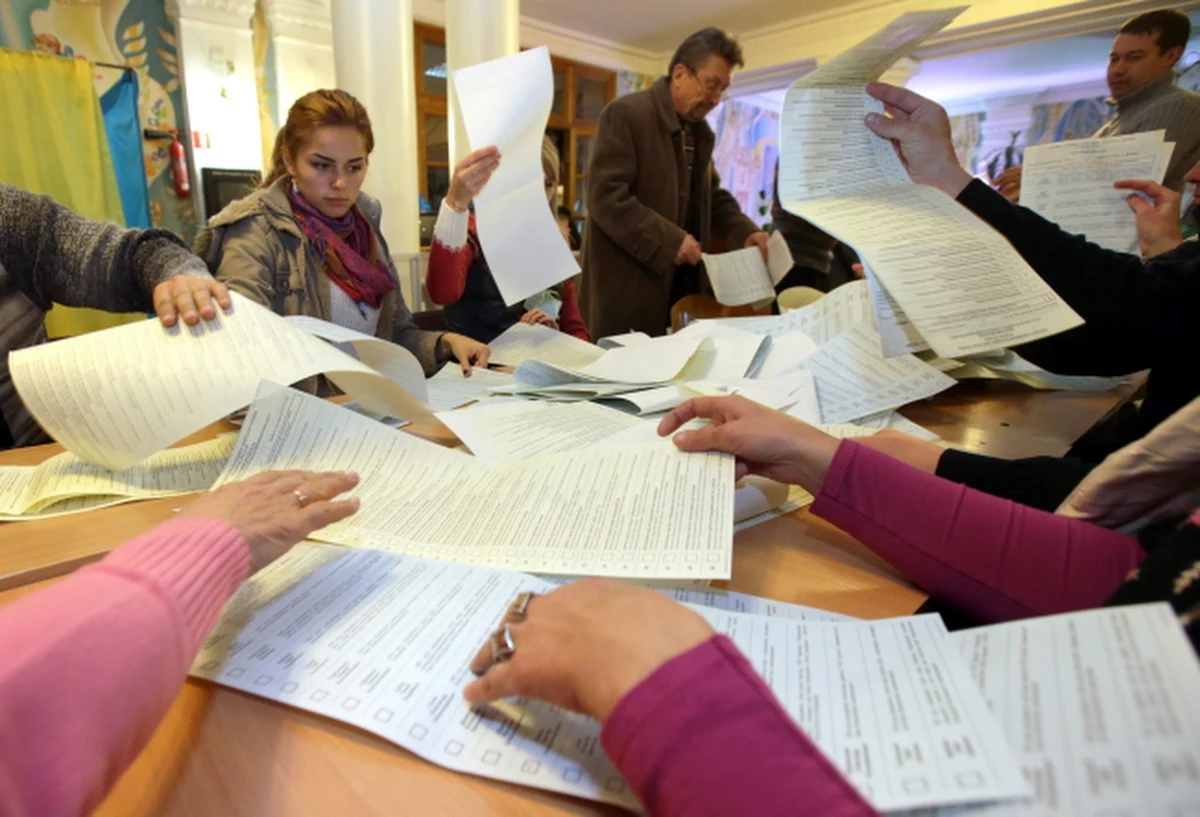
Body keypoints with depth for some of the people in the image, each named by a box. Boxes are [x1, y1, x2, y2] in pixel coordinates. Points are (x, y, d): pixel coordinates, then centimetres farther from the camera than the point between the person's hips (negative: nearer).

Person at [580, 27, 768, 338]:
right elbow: (606, 196, -20)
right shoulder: (625, 113, -11)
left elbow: (713, 196, 23)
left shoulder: (699, 129, 15)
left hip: (681, 284, 8)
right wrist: (670, 240, -23)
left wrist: (745, 232, 3)